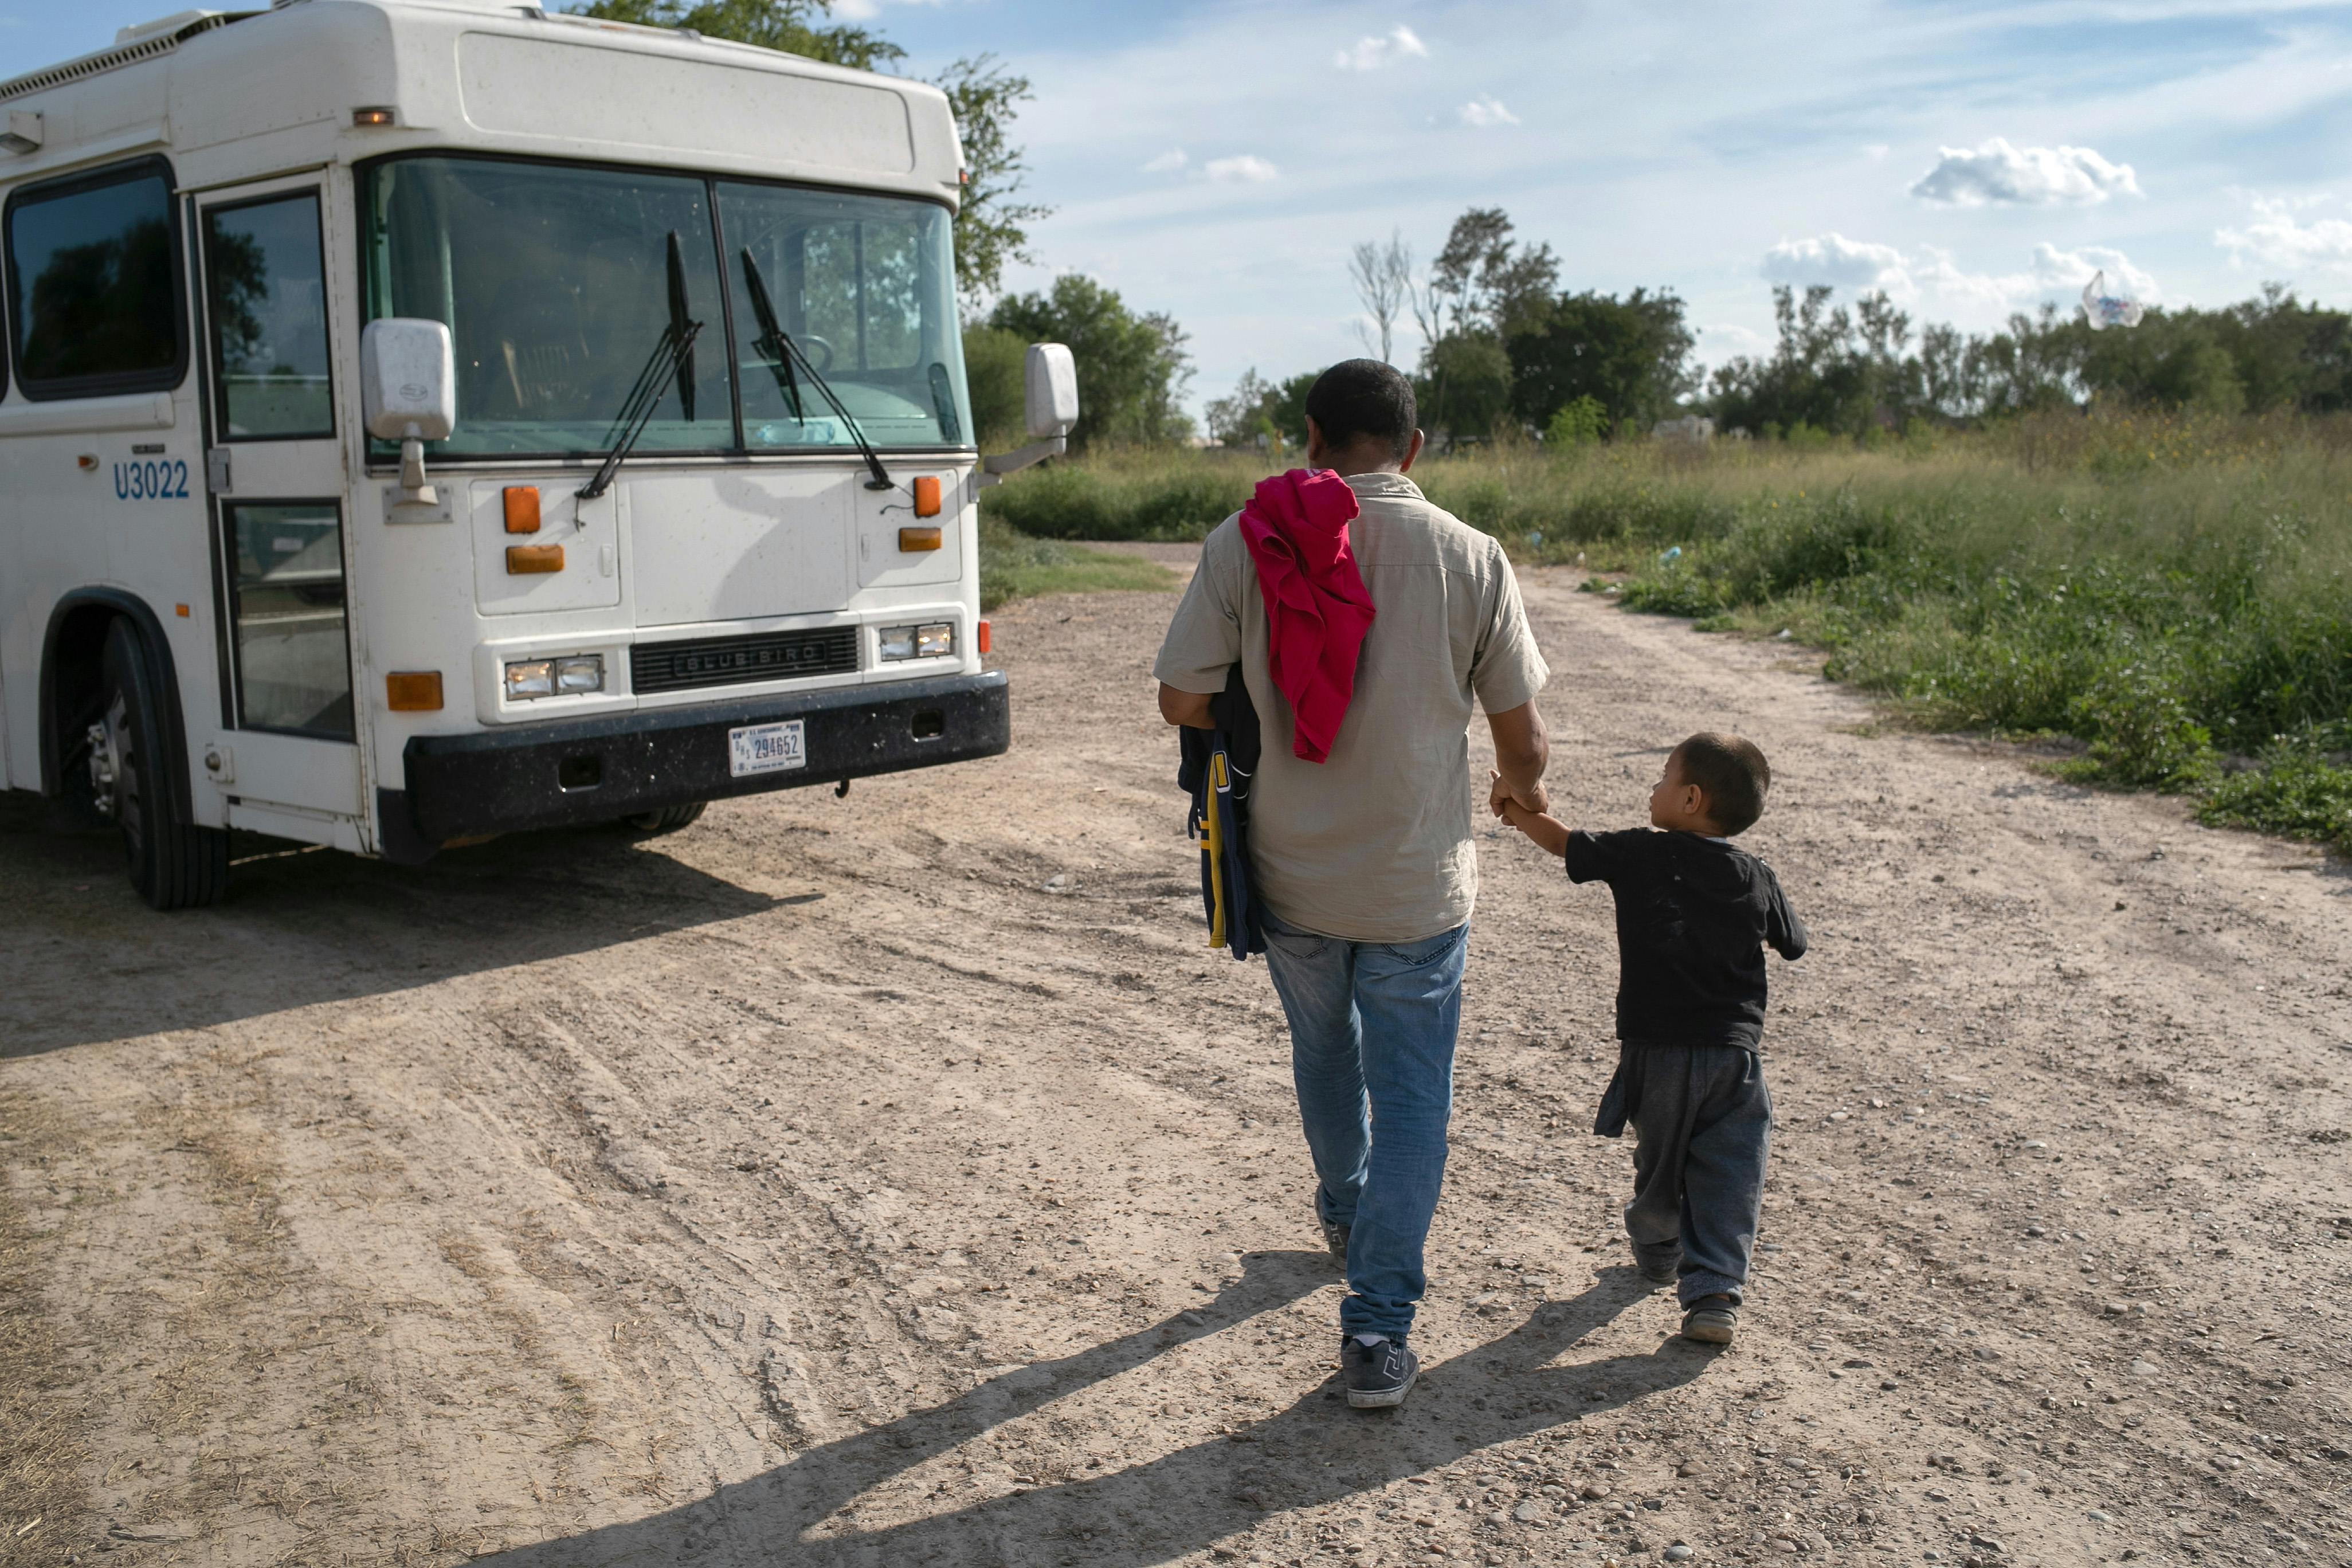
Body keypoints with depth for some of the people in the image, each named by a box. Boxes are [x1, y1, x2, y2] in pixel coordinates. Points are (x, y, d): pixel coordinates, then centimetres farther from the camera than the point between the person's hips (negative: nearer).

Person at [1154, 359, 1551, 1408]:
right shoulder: (1471, 558, -8)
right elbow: (1520, 735, -2)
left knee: (1324, 1051, 26)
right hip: (1418, 883, -2)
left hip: (1290, 873, 2)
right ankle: (1378, 1331, 7)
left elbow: (1180, 700, -9)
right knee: (1410, 1096, 9)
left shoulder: (1242, 543, -9)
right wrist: (1526, 796, 21)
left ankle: (1346, 1215, 50)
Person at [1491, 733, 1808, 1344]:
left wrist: (1517, 810, 21)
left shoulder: (1641, 854, -7)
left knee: (1659, 1158, 19)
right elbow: (1794, 945, 15)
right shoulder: (1757, 879, 1)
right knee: (1729, 1172, 4)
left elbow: (1567, 844, 5)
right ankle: (1714, 1290, -7)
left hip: (1657, 1049, -1)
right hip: (1735, 1050, 1)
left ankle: (1658, 1251, 40)